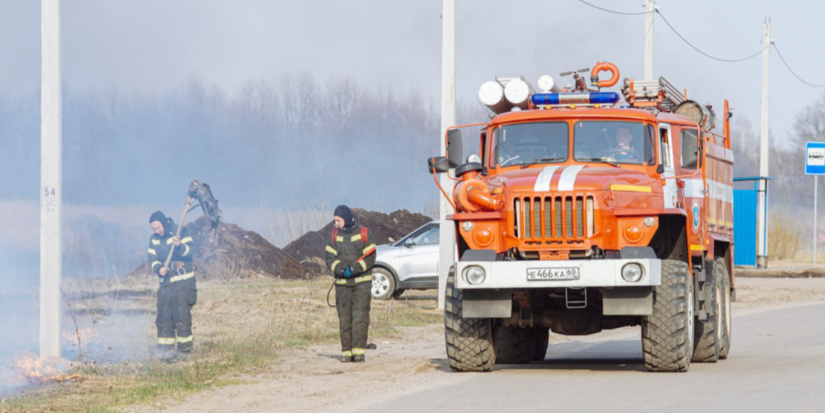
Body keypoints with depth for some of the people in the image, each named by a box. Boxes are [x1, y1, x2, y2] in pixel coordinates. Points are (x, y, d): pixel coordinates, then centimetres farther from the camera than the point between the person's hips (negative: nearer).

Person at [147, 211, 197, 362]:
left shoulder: (180, 233, -4)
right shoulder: (154, 239, 10)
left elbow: (191, 250, -13)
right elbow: (152, 259, 4)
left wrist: (179, 246, -33)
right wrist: (158, 268, -17)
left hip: (183, 283, -5)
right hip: (165, 284, 5)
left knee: (182, 317, -9)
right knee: (164, 318, 3)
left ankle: (184, 349, -3)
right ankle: (166, 350, 10)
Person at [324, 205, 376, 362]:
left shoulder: (364, 233, 0)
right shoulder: (334, 235, 9)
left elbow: (370, 257, -4)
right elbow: (329, 258, 3)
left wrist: (354, 269, -17)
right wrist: (341, 269, -15)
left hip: (362, 281, -3)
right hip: (342, 283, 3)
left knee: (360, 317, -11)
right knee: (344, 319, 3)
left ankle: (359, 351, -13)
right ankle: (346, 352, 9)